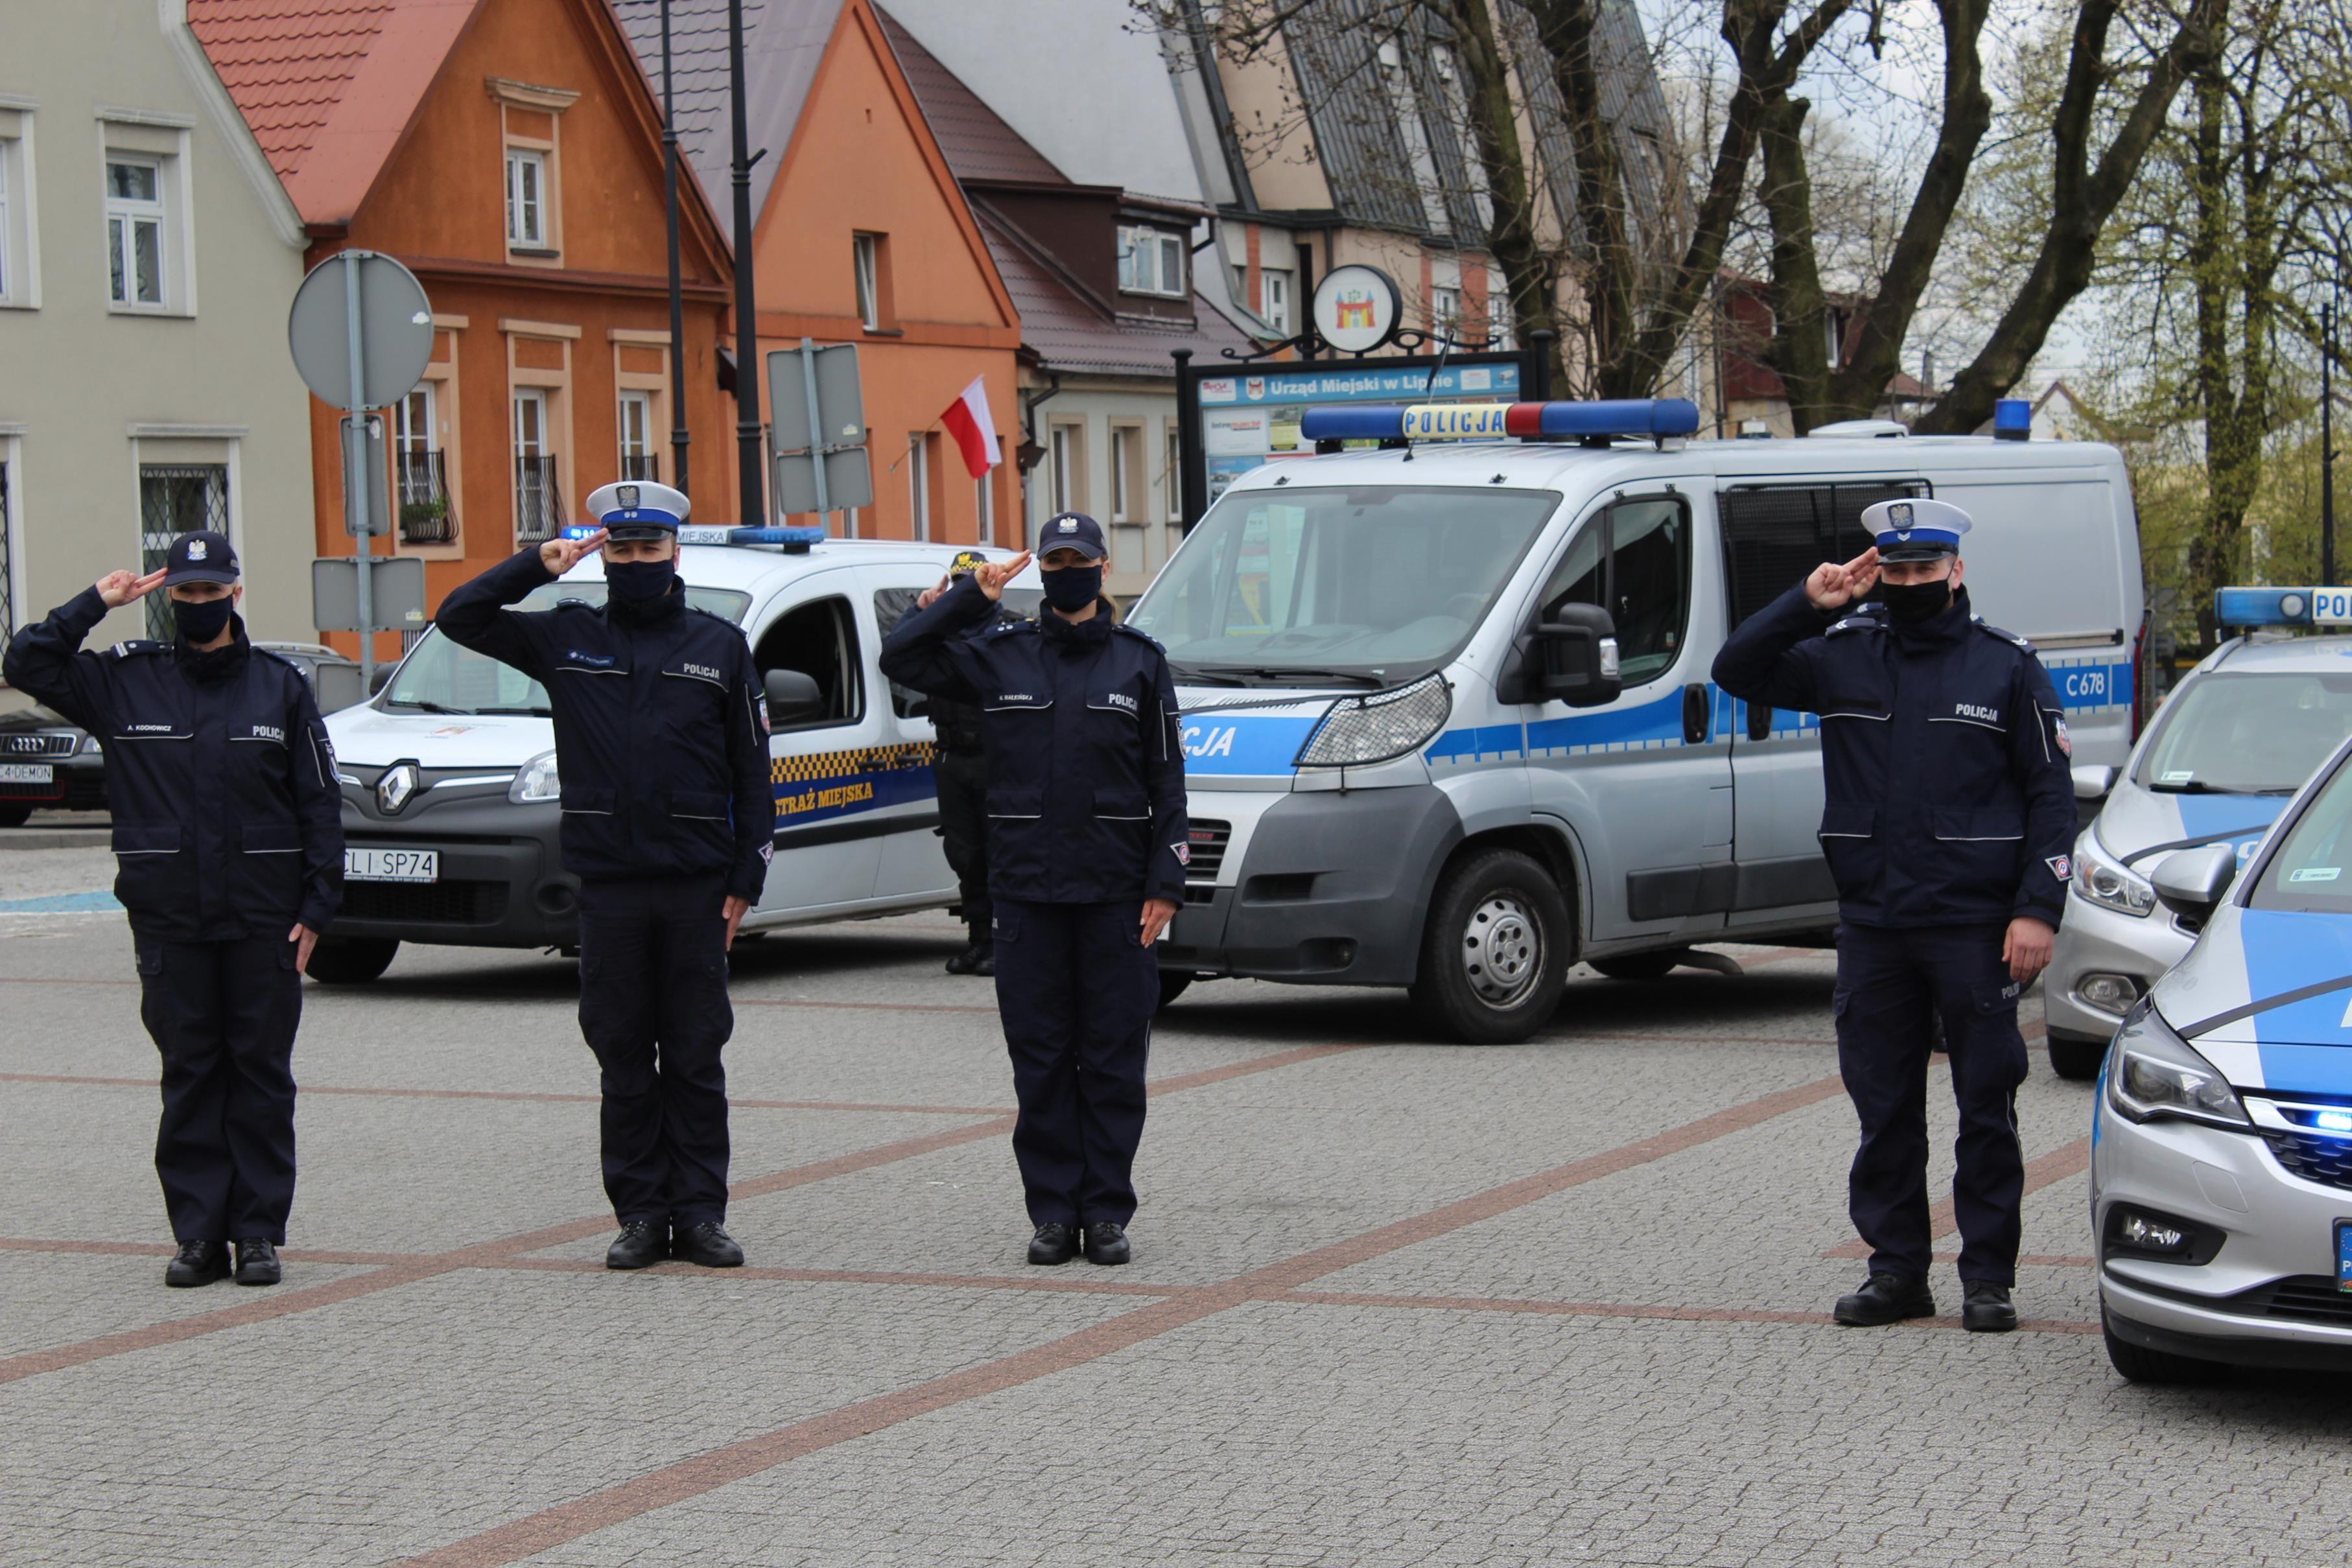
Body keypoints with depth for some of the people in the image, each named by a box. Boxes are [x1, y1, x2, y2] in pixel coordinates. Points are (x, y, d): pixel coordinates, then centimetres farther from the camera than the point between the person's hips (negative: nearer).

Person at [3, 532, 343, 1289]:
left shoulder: (280, 685, 4)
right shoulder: (128, 680, 5)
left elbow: (319, 802, 4)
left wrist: (315, 906, -2)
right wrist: (96, 603, -5)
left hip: (263, 915, -1)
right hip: (169, 915, 1)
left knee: (262, 1071, 3)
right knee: (188, 1072, 4)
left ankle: (260, 1232, 8)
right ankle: (198, 1233, 9)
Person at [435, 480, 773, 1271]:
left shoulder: (719, 645, 7)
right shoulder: (567, 638, 8)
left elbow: (751, 773, 7)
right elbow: (459, 618, 5)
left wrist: (746, 880, 0)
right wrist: (536, 565, -6)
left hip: (696, 884, -1)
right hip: (608, 885, 1)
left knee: (696, 1056, 3)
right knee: (623, 1056, 4)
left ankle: (700, 1212, 8)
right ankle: (641, 1213, 11)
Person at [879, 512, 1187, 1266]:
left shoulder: (1140, 660, 6)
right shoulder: (999, 656, 8)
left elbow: (1167, 781, 5)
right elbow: (900, 658, 2)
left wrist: (1165, 884, -3)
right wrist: (972, 596, -2)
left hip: (1115, 891, -1)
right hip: (1026, 890, 1)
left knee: (1113, 1056, 2)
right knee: (1040, 1058, 3)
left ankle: (1107, 1212, 8)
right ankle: (1053, 1212, 10)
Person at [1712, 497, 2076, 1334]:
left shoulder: (2007, 666, 1)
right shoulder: (1841, 657, 7)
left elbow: (2052, 795, 1)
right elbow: (1737, 671, 2)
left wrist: (2038, 910, -9)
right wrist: (1806, 604, -11)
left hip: (1974, 927, -3)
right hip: (1871, 927, 3)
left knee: (1986, 1108, 1)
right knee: (1884, 1110, 8)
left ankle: (1989, 1276, 8)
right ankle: (1897, 1269, 17)